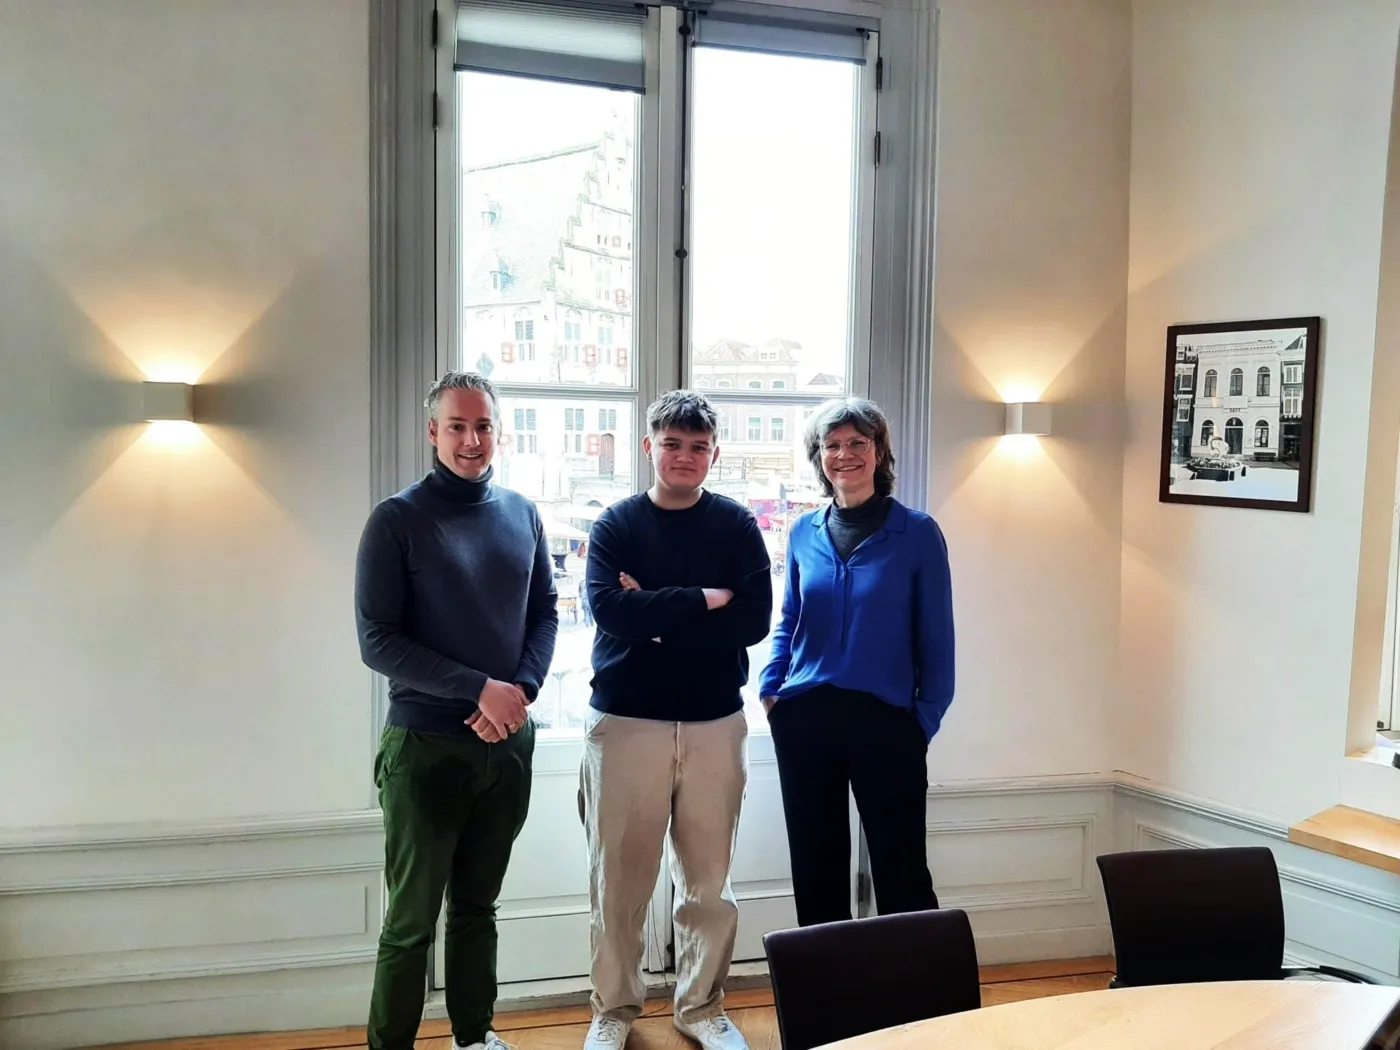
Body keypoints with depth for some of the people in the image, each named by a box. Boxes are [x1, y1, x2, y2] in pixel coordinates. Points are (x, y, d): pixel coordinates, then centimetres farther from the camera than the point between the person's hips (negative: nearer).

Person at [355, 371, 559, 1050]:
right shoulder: (397, 520, -8)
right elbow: (377, 641, -13)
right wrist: (480, 688, -19)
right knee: (410, 920, 4)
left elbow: (545, 615, 9)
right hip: (425, 747, -4)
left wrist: (521, 691, -10)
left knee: (477, 906, 18)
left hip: (508, 744, 4)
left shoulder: (523, 515, 5)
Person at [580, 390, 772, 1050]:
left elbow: (754, 620, -9)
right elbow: (608, 608, -15)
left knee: (709, 879, 10)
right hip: (625, 723, -1)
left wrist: (658, 615, -13)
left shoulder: (737, 526, 3)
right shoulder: (615, 525, 1)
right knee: (619, 877, 7)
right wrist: (702, 602, -15)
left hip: (715, 724, 1)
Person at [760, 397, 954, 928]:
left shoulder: (916, 532, -3)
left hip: (886, 722, -3)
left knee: (900, 872, 3)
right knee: (815, 869, 13)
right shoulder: (805, 533, 7)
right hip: (805, 721, 4)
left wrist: (927, 717, -7)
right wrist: (770, 688, 3)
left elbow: (936, 637, -1)